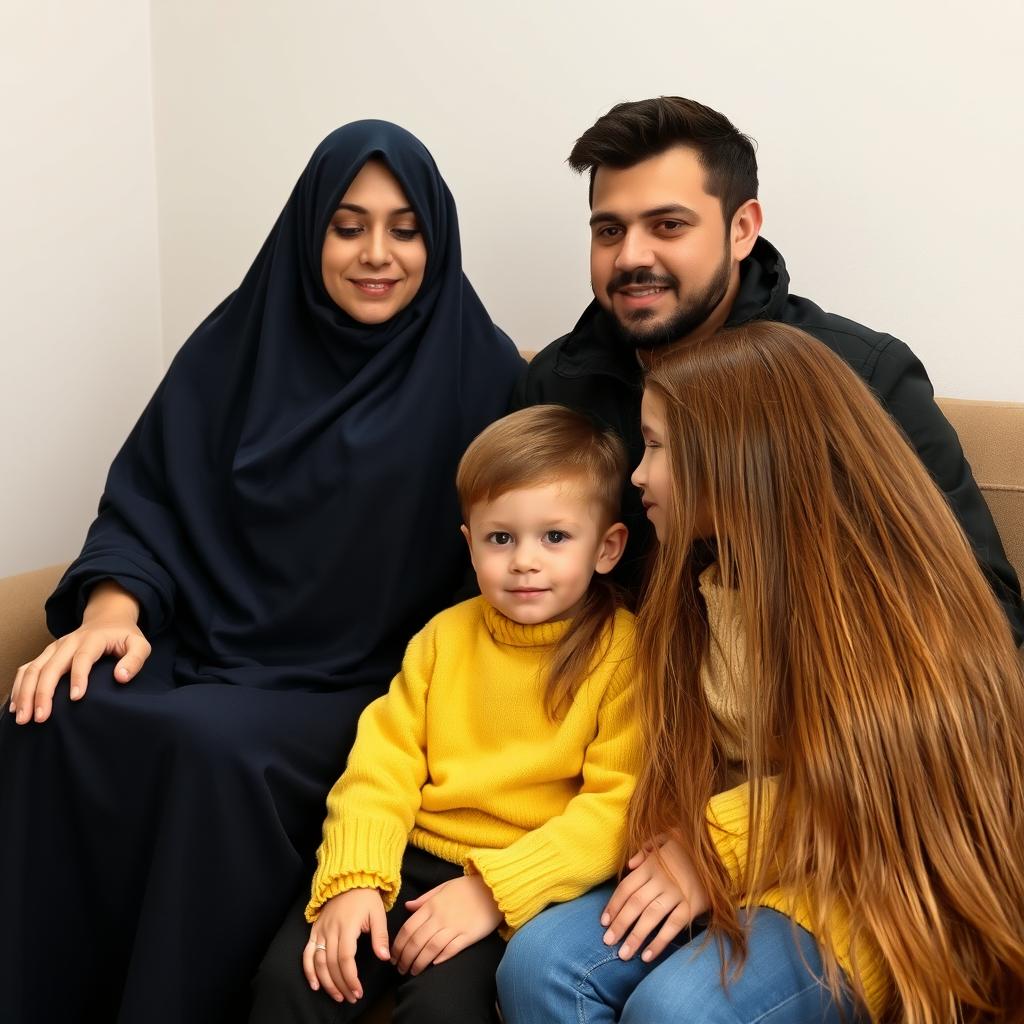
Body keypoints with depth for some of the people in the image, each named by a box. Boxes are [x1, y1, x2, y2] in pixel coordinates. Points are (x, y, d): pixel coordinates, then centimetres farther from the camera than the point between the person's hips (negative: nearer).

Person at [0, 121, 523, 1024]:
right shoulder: (241, 342, 9)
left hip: (357, 684, -3)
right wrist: (114, 610, -11)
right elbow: (149, 497, 8)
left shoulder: (480, 372, 0)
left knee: (217, 748, -34)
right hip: (201, 643, 3)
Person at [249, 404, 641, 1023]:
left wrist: (493, 890, -22)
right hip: (413, 857, 5)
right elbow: (385, 761, 4)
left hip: (526, 883, -4)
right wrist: (353, 877, -11)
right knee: (291, 974, -12)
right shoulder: (446, 635, 9)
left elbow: (619, 803, -16)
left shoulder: (625, 653, -8)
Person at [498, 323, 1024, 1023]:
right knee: (539, 963, -18)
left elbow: (878, 784, -15)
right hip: (729, 872, 6)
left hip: (859, 890, -6)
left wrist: (719, 845, -14)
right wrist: (692, 847, -5)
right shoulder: (706, 580, 9)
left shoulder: (875, 586, -14)